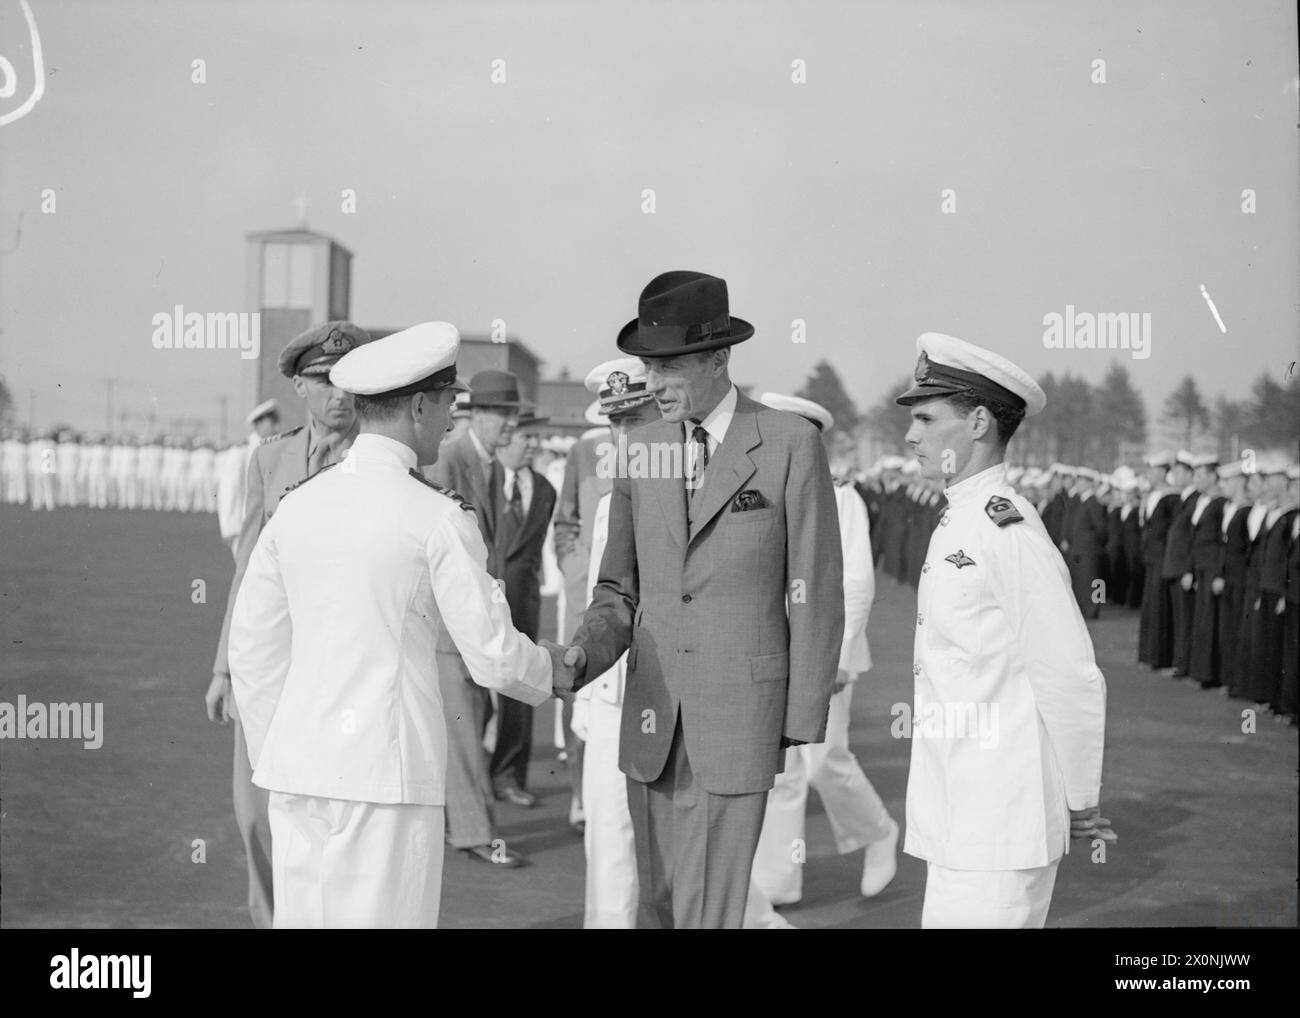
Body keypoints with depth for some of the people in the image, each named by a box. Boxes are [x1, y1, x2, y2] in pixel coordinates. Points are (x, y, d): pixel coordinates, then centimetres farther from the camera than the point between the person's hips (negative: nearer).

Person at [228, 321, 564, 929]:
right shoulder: (437, 518, -9)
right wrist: (549, 668, 14)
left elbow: (254, 651, 12)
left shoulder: (297, 506, 8)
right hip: (387, 766, -6)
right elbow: (494, 657, -7)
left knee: (301, 916, 12)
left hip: (296, 764, 6)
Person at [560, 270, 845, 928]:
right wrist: (576, 658, -9)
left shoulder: (790, 445, -8)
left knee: (708, 910, -5)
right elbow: (620, 595, 11)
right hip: (652, 721, 5)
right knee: (658, 907, 12)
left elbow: (815, 595, -6)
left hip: (739, 722, -5)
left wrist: (804, 726, -7)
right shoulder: (641, 452, 6)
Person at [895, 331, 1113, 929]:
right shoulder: (958, 526, 13)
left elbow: (1072, 680, -16)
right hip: (959, 819, 9)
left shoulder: (1010, 532, -17)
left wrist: (1079, 805, -6)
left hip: (1001, 828, -9)